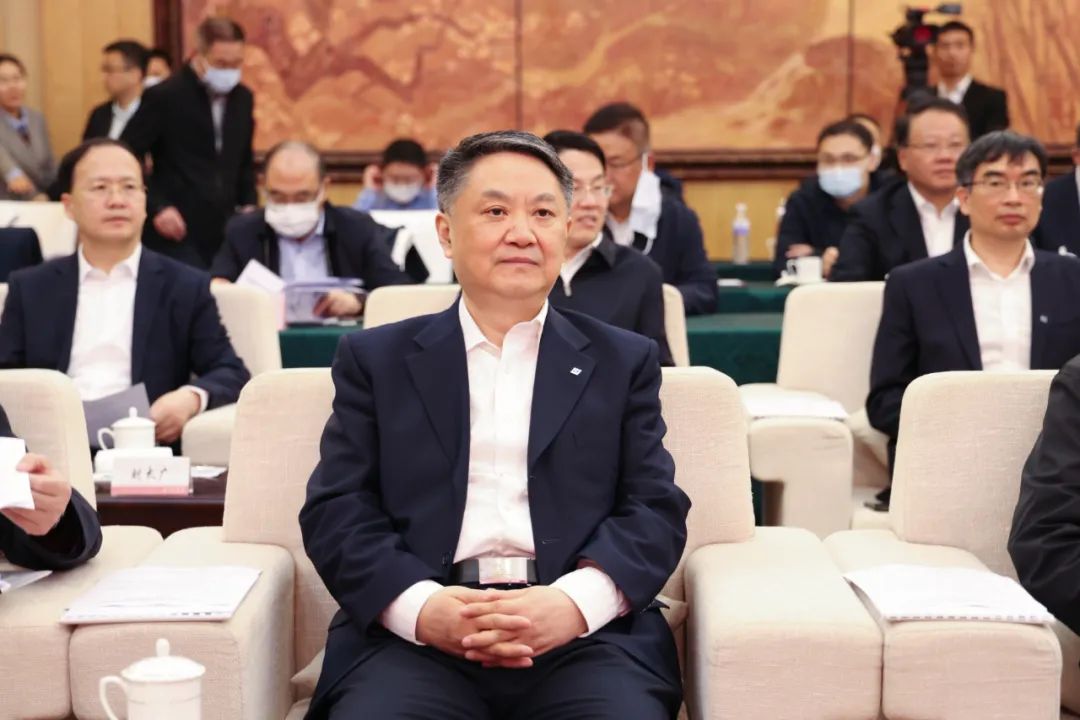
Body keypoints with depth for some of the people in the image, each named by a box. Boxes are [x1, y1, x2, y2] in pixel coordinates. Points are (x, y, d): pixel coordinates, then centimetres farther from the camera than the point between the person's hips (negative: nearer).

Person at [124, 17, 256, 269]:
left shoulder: (243, 98, 9)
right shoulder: (163, 96, -9)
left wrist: (248, 204, 7)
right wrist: (156, 208, -15)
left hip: (227, 233, 5)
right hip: (178, 235, -5)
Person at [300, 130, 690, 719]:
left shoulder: (623, 362, 16)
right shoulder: (376, 359, 15)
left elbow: (656, 510, 7)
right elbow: (336, 510, 6)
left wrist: (576, 602, -13)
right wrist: (421, 606, -14)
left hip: (585, 635, 1)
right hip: (414, 636, 0)